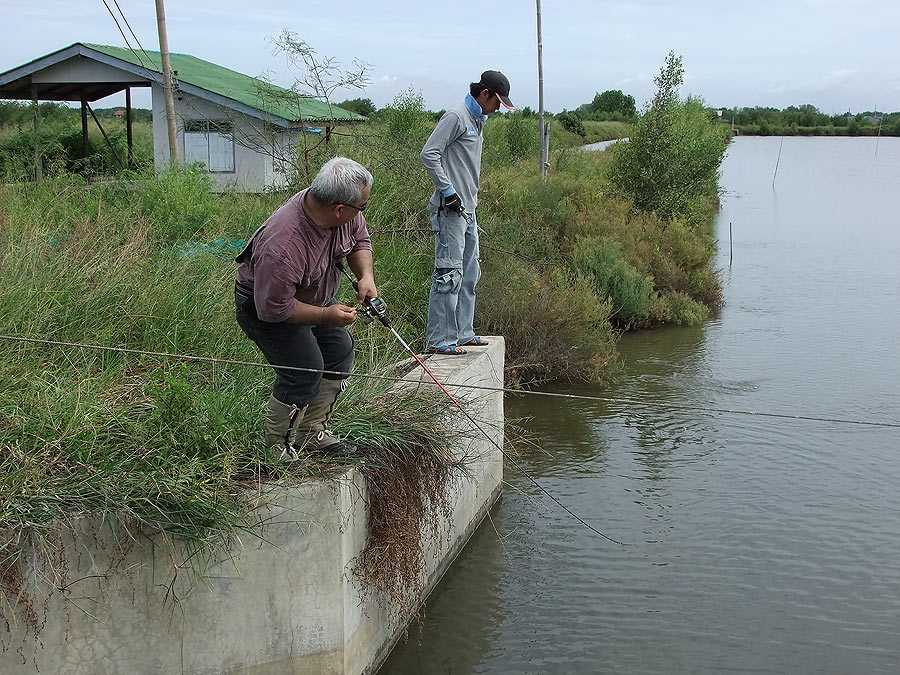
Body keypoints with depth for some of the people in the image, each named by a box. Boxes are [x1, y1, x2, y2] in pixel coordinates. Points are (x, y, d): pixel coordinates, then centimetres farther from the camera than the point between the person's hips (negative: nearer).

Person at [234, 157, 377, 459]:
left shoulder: (348, 216, -20)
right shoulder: (283, 247, -43)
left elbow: (359, 239, 2)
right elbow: (273, 308, -33)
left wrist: (366, 275, -16)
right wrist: (326, 315, -28)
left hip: (312, 296, 9)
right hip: (262, 306, -8)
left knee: (339, 351, 11)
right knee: (305, 369, -17)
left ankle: (312, 434, 25)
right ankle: (278, 450, 2)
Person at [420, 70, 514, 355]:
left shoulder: (477, 121, 19)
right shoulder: (456, 117, -10)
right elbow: (429, 154, -16)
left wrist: (472, 198, 18)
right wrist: (448, 192, -18)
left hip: (468, 210, 10)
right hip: (451, 209, -10)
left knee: (469, 273, 13)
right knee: (449, 273, -11)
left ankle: (462, 333, 21)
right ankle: (438, 339, -9)